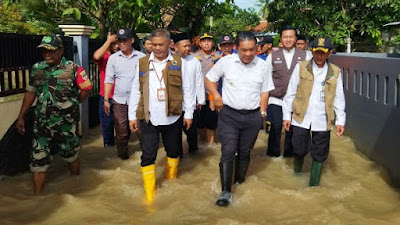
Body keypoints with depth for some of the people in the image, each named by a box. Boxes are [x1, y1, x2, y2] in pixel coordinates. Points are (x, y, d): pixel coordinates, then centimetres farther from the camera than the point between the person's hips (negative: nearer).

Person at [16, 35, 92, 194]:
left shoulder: (72, 69, -8)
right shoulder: (37, 69, 4)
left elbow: (86, 89, -1)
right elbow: (30, 93, 9)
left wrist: (72, 104, 3)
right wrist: (21, 117, 8)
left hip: (66, 123, -3)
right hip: (42, 123, 3)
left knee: (71, 155, 15)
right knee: (38, 160, 3)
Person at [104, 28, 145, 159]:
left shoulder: (142, 57, 1)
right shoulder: (113, 58, 7)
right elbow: (108, 80, 7)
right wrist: (106, 100, 2)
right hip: (119, 101, 2)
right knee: (121, 132, 7)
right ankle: (123, 156, 23)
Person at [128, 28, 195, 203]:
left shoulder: (179, 63, 0)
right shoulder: (142, 63, 4)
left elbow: (188, 90, 2)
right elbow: (135, 91, 7)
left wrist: (189, 113, -1)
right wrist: (132, 116, 5)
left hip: (173, 118, 0)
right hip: (148, 118, 0)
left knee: (173, 151, 17)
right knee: (148, 156, -1)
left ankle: (171, 179, 41)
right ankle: (149, 194, 9)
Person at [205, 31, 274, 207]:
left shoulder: (262, 66, 1)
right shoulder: (226, 62, -4)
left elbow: (264, 92, 7)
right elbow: (209, 79, 6)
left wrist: (262, 113, 3)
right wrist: (216, 96, -8)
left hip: (253, 117, 2)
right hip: (229, 115, -2)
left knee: (244, 152, 13)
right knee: (228, 152, -9)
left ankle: (239, 182, 32)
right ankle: (226, 191, -5)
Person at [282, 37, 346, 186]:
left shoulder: (335, 72, 5)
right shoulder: (301, 67, 1)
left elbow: (339, 98, 7)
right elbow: (290, 93, 3)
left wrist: (340, 121, 1)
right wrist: (287, 116, 1)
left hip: (323, 121, 1)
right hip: (301, 118, -1)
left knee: (319, 155, 8)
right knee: (299, 151, 3)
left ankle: (314, 185, 24)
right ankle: (297, 174, 33)